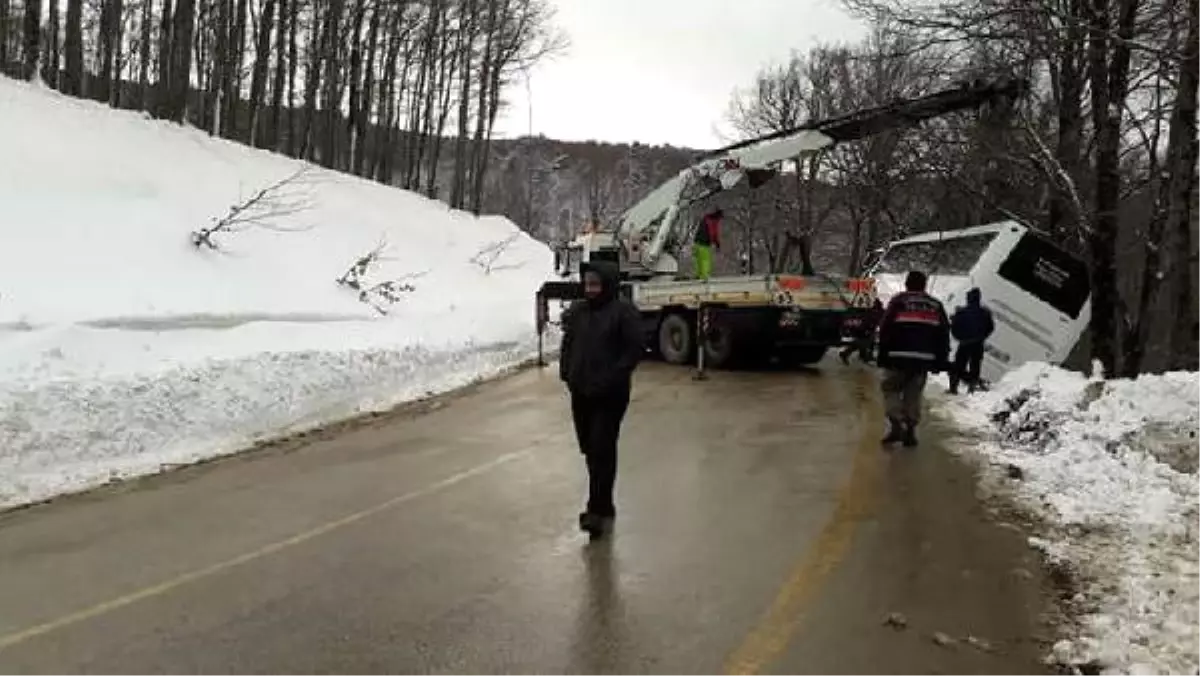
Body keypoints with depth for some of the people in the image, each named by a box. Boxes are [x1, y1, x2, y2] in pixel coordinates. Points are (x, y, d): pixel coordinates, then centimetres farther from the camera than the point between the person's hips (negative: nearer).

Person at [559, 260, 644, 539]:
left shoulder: (624, 311, -9)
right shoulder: (577, 310, 9)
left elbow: (635, 349, -13)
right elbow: (568, 344, 17)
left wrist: (612, 378, -19)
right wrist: (566, 373, 2)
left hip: (610, 395, -6)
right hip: (580, 392, 6)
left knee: (602, 450, -8)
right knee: (589, 449, 13)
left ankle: (598, 510, -4)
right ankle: (603, 506, 28)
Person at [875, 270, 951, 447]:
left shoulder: (898, 301, 1)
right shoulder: (935, 305, 13)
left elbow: (885, 329, -4)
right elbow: (943, 335, 13)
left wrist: (883, 356, 1)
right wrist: (940, 361, 16)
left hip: (899, 355, -3)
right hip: (924, 358, 3)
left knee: (891, 389, 9)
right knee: (913, 394, 12)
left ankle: (896, 425, -6)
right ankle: (910, 431, 9)